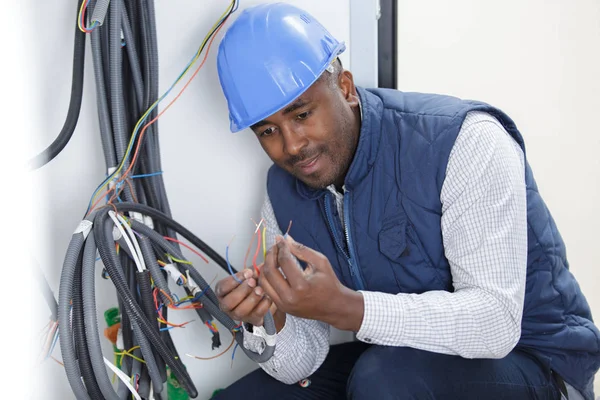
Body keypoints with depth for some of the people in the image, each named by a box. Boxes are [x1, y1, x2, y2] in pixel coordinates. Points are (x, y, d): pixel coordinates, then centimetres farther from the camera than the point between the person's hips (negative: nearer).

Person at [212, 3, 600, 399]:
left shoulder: (463, 140, -23)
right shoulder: (283, 193, -3)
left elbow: (495, 322, -29)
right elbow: (299, 364, -3)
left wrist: (342, 308, -38)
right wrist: (265, 321, -25)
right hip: (396, 359, 6)